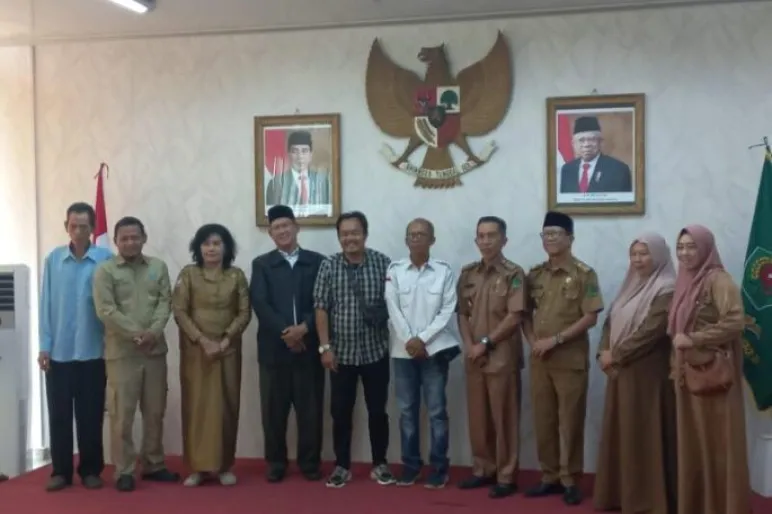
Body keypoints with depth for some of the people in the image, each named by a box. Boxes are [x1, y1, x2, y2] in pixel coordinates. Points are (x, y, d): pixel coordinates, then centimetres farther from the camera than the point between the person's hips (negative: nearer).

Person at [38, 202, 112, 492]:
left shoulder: (106, 260, -4)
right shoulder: (53, 260, 2)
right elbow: (46, 304, 3)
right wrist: (44, 346, -1)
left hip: (92, 351, -1)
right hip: (58, 351, 2)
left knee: (90, 415, 7)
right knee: (59, 414, 7)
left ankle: (90, 470, 18)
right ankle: (61, 471, 17)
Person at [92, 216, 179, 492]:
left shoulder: (158, 267, 9)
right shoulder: (105, 270, -2)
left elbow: (165, 302, 3)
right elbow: (105, 310, -10)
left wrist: (154, 331, -14)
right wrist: (135, 334, -16)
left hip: (155, 350, 4)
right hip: (121, 352, -3)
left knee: (155, 411, 10)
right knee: (122, 413, -1)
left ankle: (153, 465, 22)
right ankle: (124, 470, 8)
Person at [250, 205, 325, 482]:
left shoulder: (317, 262, 7)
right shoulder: (261, 264, 8)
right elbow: (260, 304, -5)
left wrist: (304, 328, -14)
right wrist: (285, 333, -15)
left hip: (308, 346, 0)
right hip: (274, 347, 0)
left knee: (310, 408, 4)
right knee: (274, 409, 5)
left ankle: (310, 462, 16)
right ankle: (276, 463, 17)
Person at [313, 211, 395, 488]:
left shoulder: (382, 263, -3)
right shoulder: (329, 266, -2)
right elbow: (321, 308, -2)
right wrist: (325, 346, -7)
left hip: (376, 351, 0)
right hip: (342, 353, 1)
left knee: (377, 410, 8)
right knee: (341, 412, 6)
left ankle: (380, 464, 22)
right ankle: (342, 466, 19)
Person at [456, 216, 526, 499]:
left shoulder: (514, 274, -6)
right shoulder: (468, 273, 10)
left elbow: (514, 317, -12)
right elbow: (462, 313, 10)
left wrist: (486, 343, -12)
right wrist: (469, 345, -4)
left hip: (502, 356, -5)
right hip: (474, 356, 5)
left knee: (503, 417, 1)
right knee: (477, 416, 11)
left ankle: (506, 476, 9)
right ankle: (483, 469, 23)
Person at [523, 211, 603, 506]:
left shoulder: (583, 274, -6)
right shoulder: (535, 275, 9)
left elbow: (591, 317, -11)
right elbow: (525, 313, 15)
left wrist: (555, 340, -15)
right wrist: (532, 341, -3)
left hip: (571, 359, -5)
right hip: (539, 359, 5)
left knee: (570, 421, 1)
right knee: (543, 420, 9)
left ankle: (570, 480, 11)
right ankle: (549, 476, 20)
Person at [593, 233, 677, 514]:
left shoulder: (666, 291, -11)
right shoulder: (631, 287, 16)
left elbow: (651, 331, -20)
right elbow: (610, 321, 14)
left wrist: (616, 355, -14)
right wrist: (604, 352, -4)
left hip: (646, 374, -8)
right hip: (620, 372, 8)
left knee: (644, 436, -4)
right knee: (620, 433, 12)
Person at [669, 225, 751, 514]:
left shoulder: (717, 280, -9)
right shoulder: (686, 281, 14)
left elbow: (735, 321, -20)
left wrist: (694, 339, -17)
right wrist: (676, 364, 10)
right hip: (688, 372, 7)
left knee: (717, 441, -2)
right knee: (692, 441, 10)